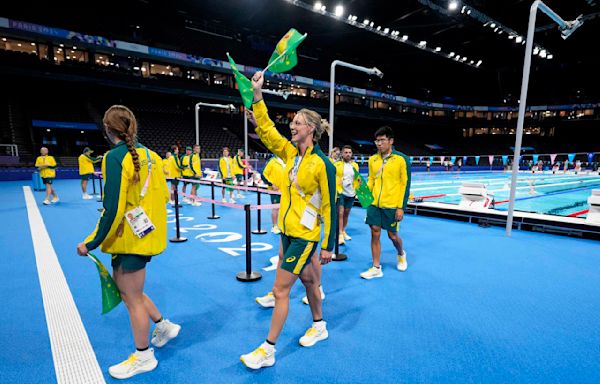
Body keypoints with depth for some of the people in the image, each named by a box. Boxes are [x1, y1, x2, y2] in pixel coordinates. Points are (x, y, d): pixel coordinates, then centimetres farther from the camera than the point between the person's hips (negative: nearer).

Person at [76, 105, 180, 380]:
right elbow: (163, 195, 9)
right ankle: (164, 326, 36)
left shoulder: (115, 157, -17)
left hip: (130, 239, -8)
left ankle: (143, 357, 29)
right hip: (147, 233, 8)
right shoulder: (149, 155, 4)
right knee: (129, 291, 26)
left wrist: (92, 243, -11)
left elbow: (113, 208, -21)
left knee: (132, 298, 10)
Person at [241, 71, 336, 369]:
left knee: (280, 289, 0)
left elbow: (330, 207, -15)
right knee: (307, 279, 22)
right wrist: (257, 94, -9)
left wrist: (328, 246, -13)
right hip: (287, 230, 7)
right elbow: (266, 129, 0)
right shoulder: (290, 152, 3)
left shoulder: (323, 164, -17)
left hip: (305, 235, -7)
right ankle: (319, 327, 45)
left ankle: (268, 350, 19)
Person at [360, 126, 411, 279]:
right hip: (374, 203, 4)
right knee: (375, 233, 5)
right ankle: (376, 268, 18)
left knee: (392, 235, 8)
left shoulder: (402, 159, -7)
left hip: (392, 205, -4)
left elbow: (405, 184, -6)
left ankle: (401, 254, 41)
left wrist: (401, 207, -10)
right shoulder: (373, 159, 6)